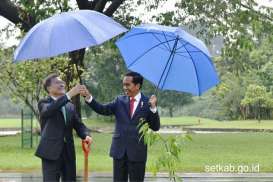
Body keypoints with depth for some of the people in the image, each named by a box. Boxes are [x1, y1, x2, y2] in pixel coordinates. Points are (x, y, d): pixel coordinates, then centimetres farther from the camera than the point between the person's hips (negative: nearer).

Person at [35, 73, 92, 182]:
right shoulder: (43, 103, 0)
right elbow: (48, 110, -24)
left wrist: (86, 135, -12)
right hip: (51, 152, -5)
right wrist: (69, 94, -30)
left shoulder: (70, 106, 16)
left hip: (68, 153, 5)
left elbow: (78, 125, 11)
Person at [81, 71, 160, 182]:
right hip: (119, 150, 3)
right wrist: (88, 97, -17)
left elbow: (155, 127, -5)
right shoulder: (120, 100, 6)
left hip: (137, 151, -3)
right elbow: (103, 110, -4)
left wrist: (153, 108, -19)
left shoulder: (147, 103, -3)